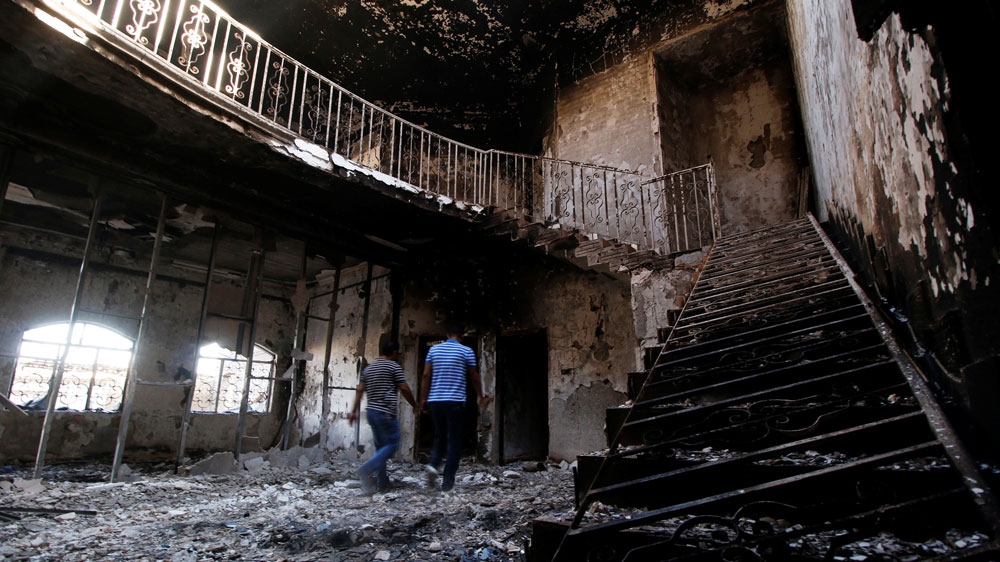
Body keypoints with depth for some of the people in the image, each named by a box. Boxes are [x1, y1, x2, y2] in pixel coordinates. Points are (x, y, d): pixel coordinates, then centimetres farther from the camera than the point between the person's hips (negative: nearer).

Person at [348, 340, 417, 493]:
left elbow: (360, 390, 11)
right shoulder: (394, 366, -5)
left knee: (380, 446, 14)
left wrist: (353, 411, 12)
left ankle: (382, 483, 13)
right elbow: (404, 389, -7)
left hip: (371, 411, 8)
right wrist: (415, 405, 6)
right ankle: (367, 469, -20)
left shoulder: (368, 368, 15)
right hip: (386, 413, -8)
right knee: (392, 445, -3)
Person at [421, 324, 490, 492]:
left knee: (440, 436, 18)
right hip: (455, 401, -3)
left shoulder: (434, 349, 8)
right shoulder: (466, 351, 0)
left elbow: (426, 375, 5)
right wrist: (481, 398, 17)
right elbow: (474, 378, 5)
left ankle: (433, 464, -6)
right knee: (454, 441, 4)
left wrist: (423, 398, 11)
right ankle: (447, 482, 3)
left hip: (435, 400, 3)